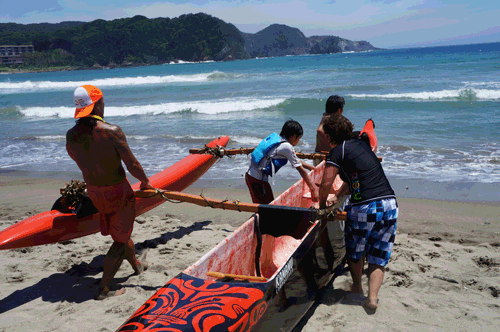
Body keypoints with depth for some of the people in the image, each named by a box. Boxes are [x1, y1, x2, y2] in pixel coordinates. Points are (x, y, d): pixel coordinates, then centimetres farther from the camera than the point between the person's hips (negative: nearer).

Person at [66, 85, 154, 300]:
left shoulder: (71, 136, -7)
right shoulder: (111, 131, -23)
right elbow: (132, 164, -19)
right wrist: (145, 182, 0)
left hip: (93, 191, 7)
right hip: (117, 190, -6)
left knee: (120, 232, 26)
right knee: (120, 239, 8)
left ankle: (137, 264, 49)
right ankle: (103, 289, 10)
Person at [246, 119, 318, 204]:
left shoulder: (276, 137, 13)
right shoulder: (286, 147, -13)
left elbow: (296, 160, 27)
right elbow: (301, 170, -9)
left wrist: (311, 167, 32)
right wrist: (313, 189, -3)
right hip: (258, 179, -9)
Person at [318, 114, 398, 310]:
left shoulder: (338, 151, -1)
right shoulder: (362, 144, 21)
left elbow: (326, 183, -9)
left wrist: (322, 204, 9)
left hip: (364, 207, -6)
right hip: (390, 204, 6)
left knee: (354, 251, 21)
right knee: (378, 256, 14)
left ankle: (357, 286, 35)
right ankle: (372, 296, 5)